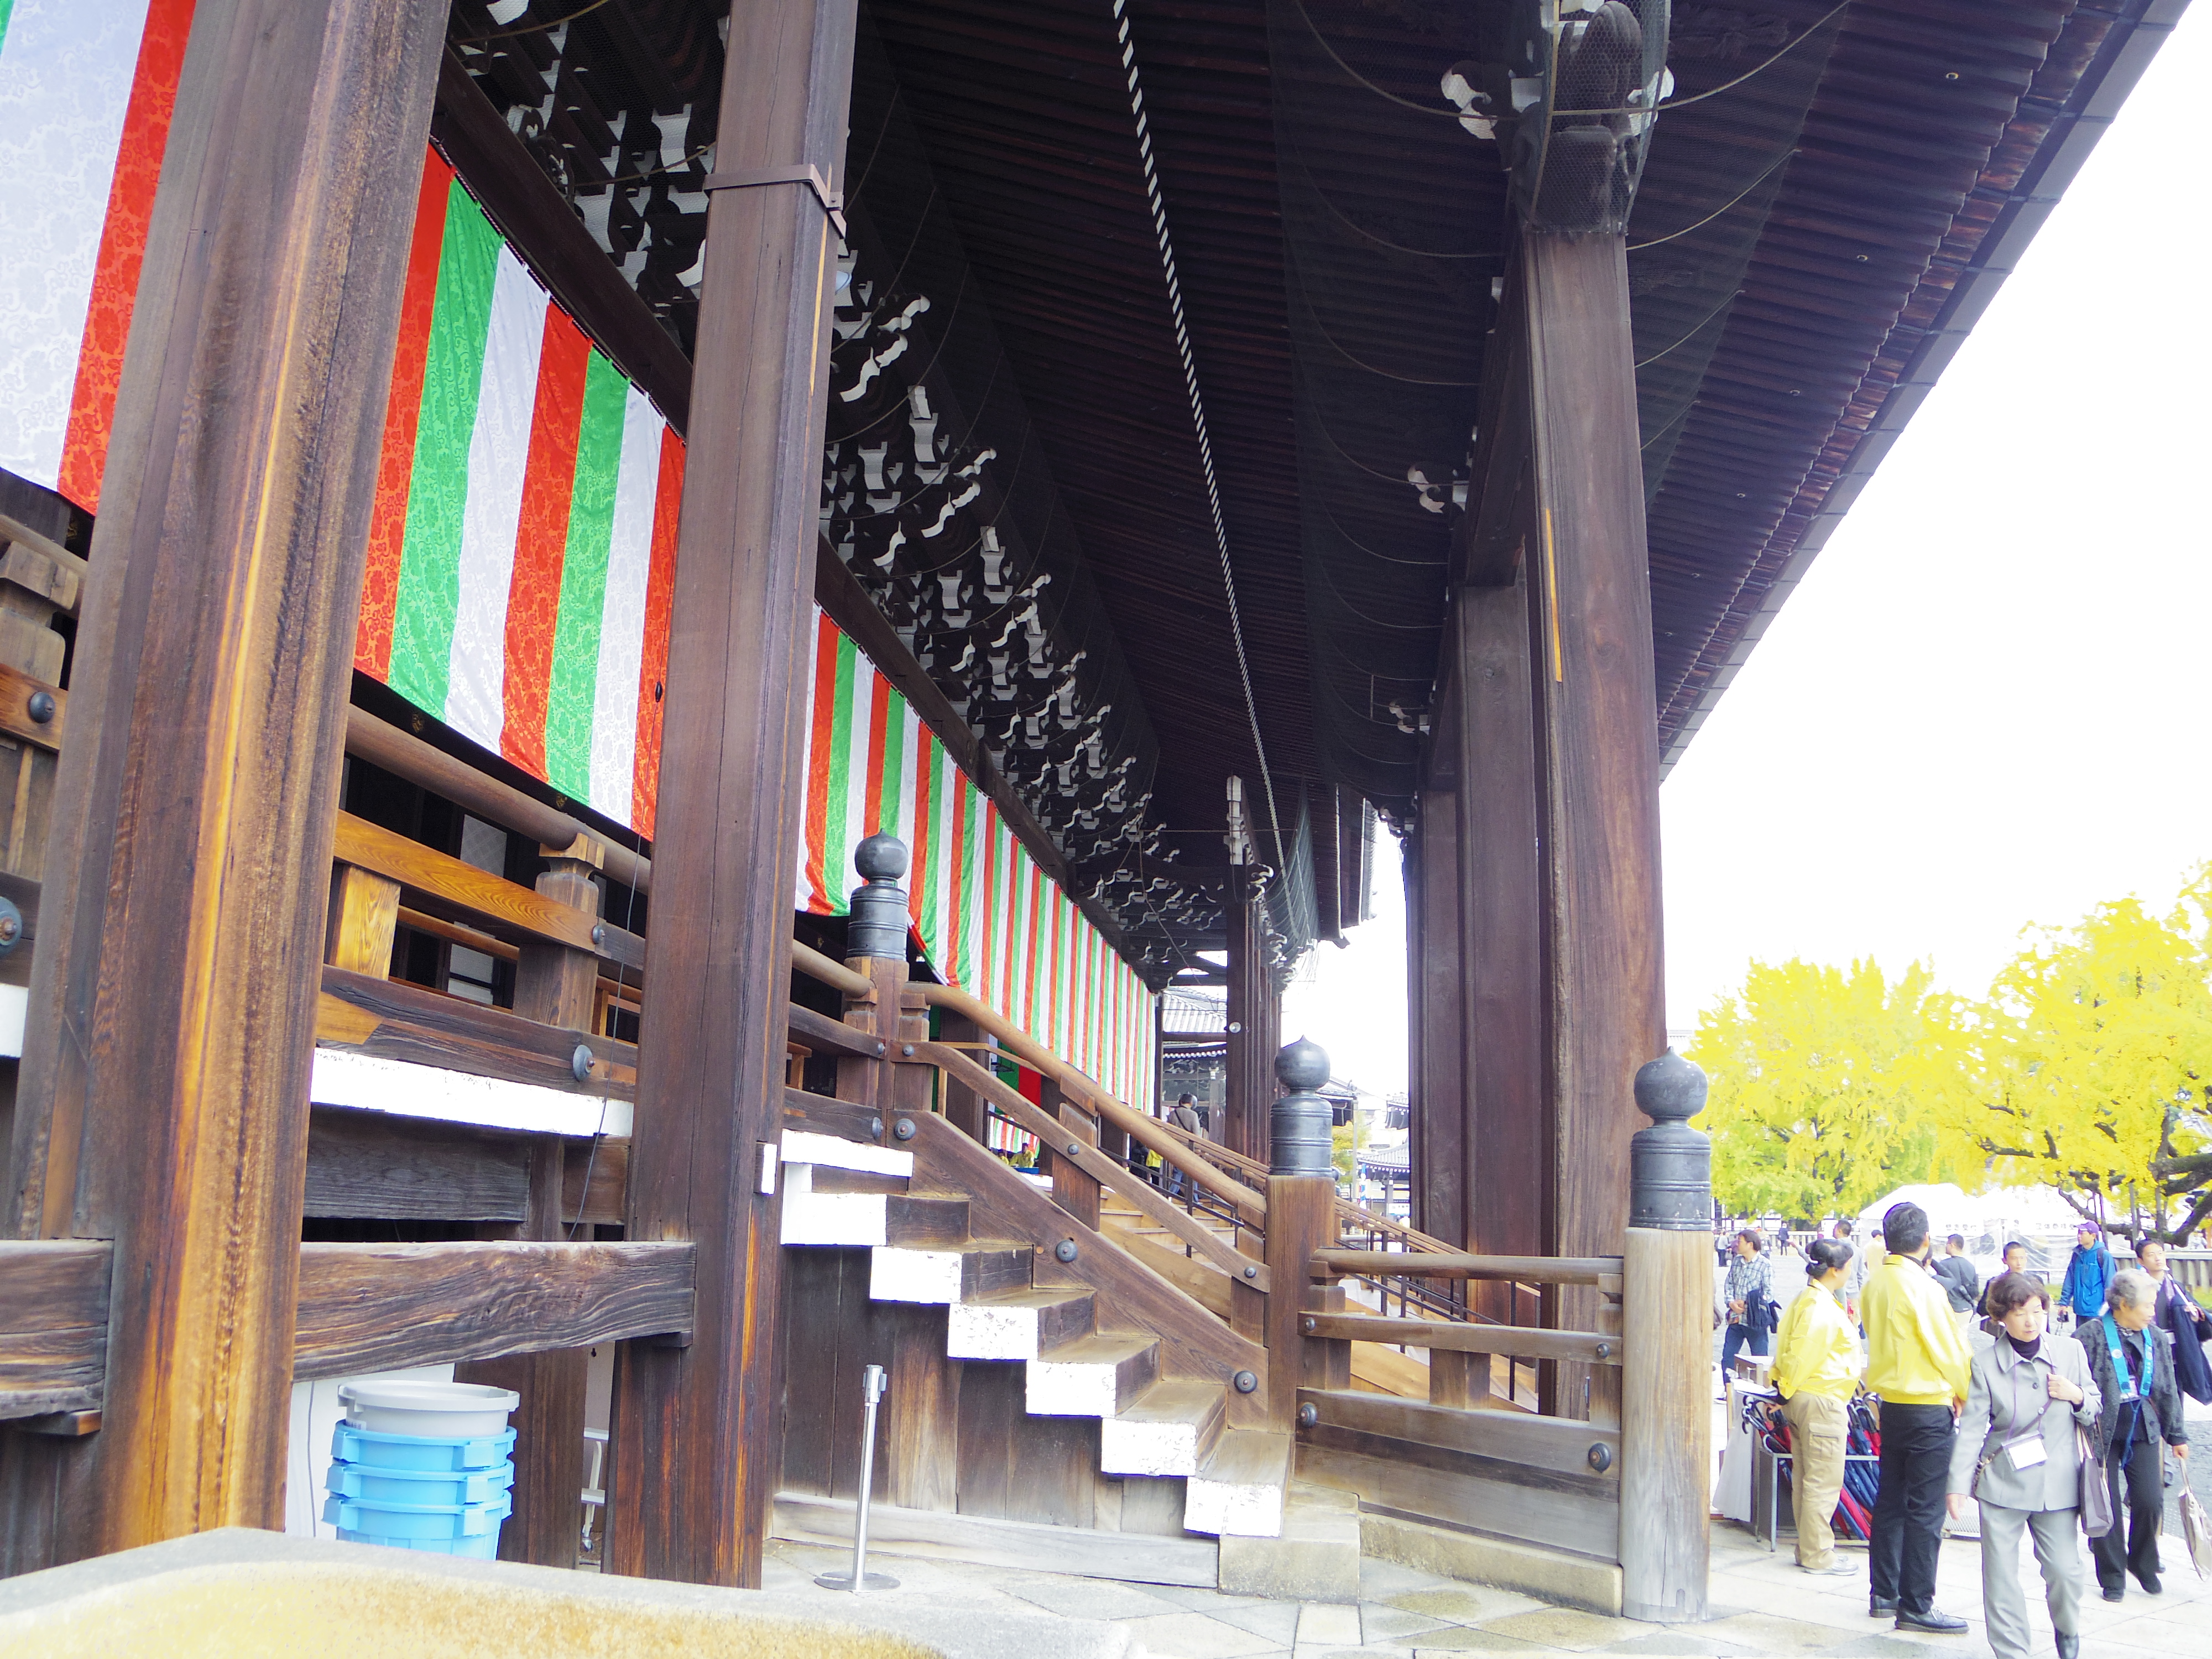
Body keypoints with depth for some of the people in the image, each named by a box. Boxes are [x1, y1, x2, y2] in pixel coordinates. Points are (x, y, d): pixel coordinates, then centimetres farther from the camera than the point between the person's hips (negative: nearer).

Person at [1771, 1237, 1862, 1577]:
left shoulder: (1805, 1299, 12)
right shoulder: (1823, 1307, -19)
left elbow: (1788, 1347, 13)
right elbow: (1802, 1353, -20)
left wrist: (1783, 1387, 11)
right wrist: (1787, 1389, -8)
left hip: (1800, 1398, 10)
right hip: (1822, 1400, -10)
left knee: (1806, 1478, 14)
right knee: (1824, 1482, -2)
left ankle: (1808, 1550, 22)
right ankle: (1818, 1557, 4)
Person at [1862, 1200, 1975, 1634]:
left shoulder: (1876, 1282, 5)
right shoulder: (1921, 1286, -19)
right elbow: (1949, 1348, -12)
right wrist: (1965, 1392, 5)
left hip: (1891, 1402, 8)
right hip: (1928, 1408, -8)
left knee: (1891, 1501, 15)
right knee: (1925, 1511, 0)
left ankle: (1884, 1594, 23)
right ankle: (1916, 1607, 5)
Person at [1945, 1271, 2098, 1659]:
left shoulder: (2071, 1351, 2)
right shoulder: (1986, 1363, -5)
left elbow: (2095, 1411, 13)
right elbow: (1971, 1427, -4)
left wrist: (2077, 1396, -11)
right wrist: (1959, 1485, -9)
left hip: (2057, 1482, 2)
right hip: (2002, 1482, -1)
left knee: (2064, 1567, 4)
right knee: (2000, 1572, 0)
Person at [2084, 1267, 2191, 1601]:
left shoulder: (2156, 1339, 7)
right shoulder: (2092, 1335, -11)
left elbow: (2168, 1392, 15)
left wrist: (2176, 1435, 17)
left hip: (2143, 1431, 4)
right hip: (2102, 1432, -4)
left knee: (2150, 1502, 0)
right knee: (2106, 1506, 1)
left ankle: (2144, 1564, 26)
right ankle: (2112, 1576, 17)